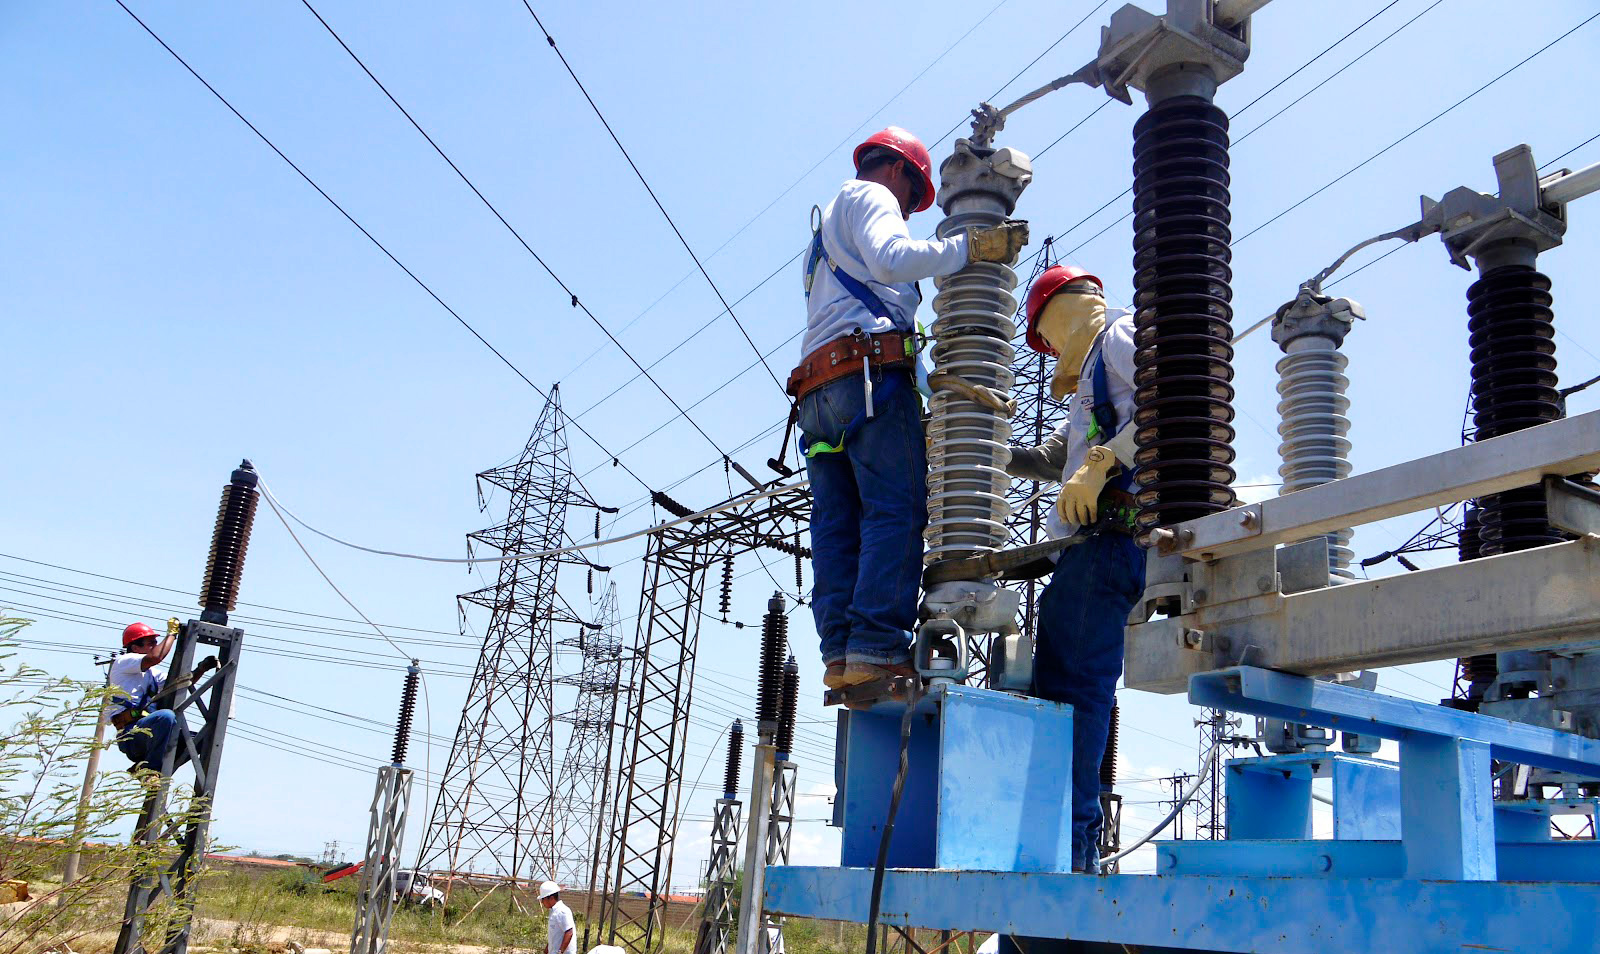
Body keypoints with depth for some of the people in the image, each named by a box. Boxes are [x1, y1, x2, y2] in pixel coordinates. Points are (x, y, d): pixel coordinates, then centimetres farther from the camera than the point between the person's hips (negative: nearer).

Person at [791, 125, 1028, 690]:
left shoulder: (827, 225, 38)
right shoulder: (869, 195, 11)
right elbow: (890, 259, -11)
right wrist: (969, 246, -9)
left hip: (814, 389, 9)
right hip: (871, 373, -9)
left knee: (837, 522, -1)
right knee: (897, 511, -15)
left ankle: (840, 654, -11)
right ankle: (878, 648, -25)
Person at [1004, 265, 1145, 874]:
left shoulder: (1118, 336, 4)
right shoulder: (1094, 371, 33)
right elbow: (1050, 461, 43)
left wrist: (1100, 464, -21)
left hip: (1113, 532, -10)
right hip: (1091, 541, 10)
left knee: (1076, 682, -15)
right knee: (1059, 682, 6)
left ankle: (1069, 839, -17)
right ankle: (1072, 842, 5)